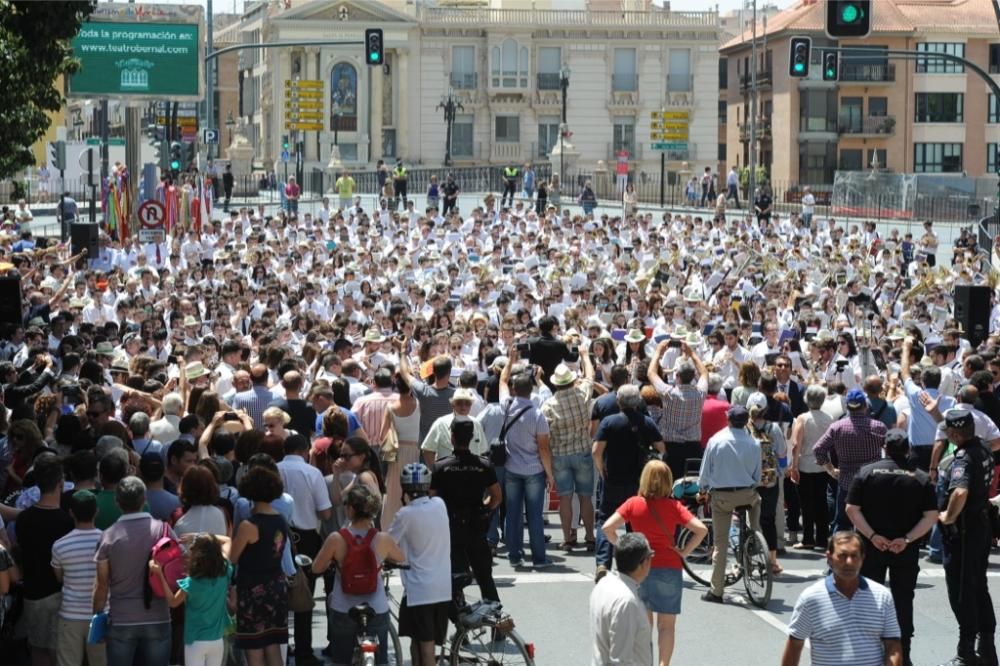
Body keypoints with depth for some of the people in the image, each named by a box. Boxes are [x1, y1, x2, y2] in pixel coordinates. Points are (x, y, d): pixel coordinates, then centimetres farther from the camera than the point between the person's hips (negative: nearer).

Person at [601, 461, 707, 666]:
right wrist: (684, 551, -5)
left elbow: (607, 527, -10)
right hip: (669, 568, -2)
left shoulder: (633, 504, -3)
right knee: (666, 625, 7)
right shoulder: (674, 507, -5)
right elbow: (701, 529, -14)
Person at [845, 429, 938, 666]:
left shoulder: (867, 472, -3)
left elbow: (852, 509, -10)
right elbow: (931, 516, -9)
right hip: (907, 551, 0)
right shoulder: (921, 478, -2)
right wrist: (907, 539, -12)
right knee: (903, 601, 8)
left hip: (872, 548, 0)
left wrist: (872, 536, -12)